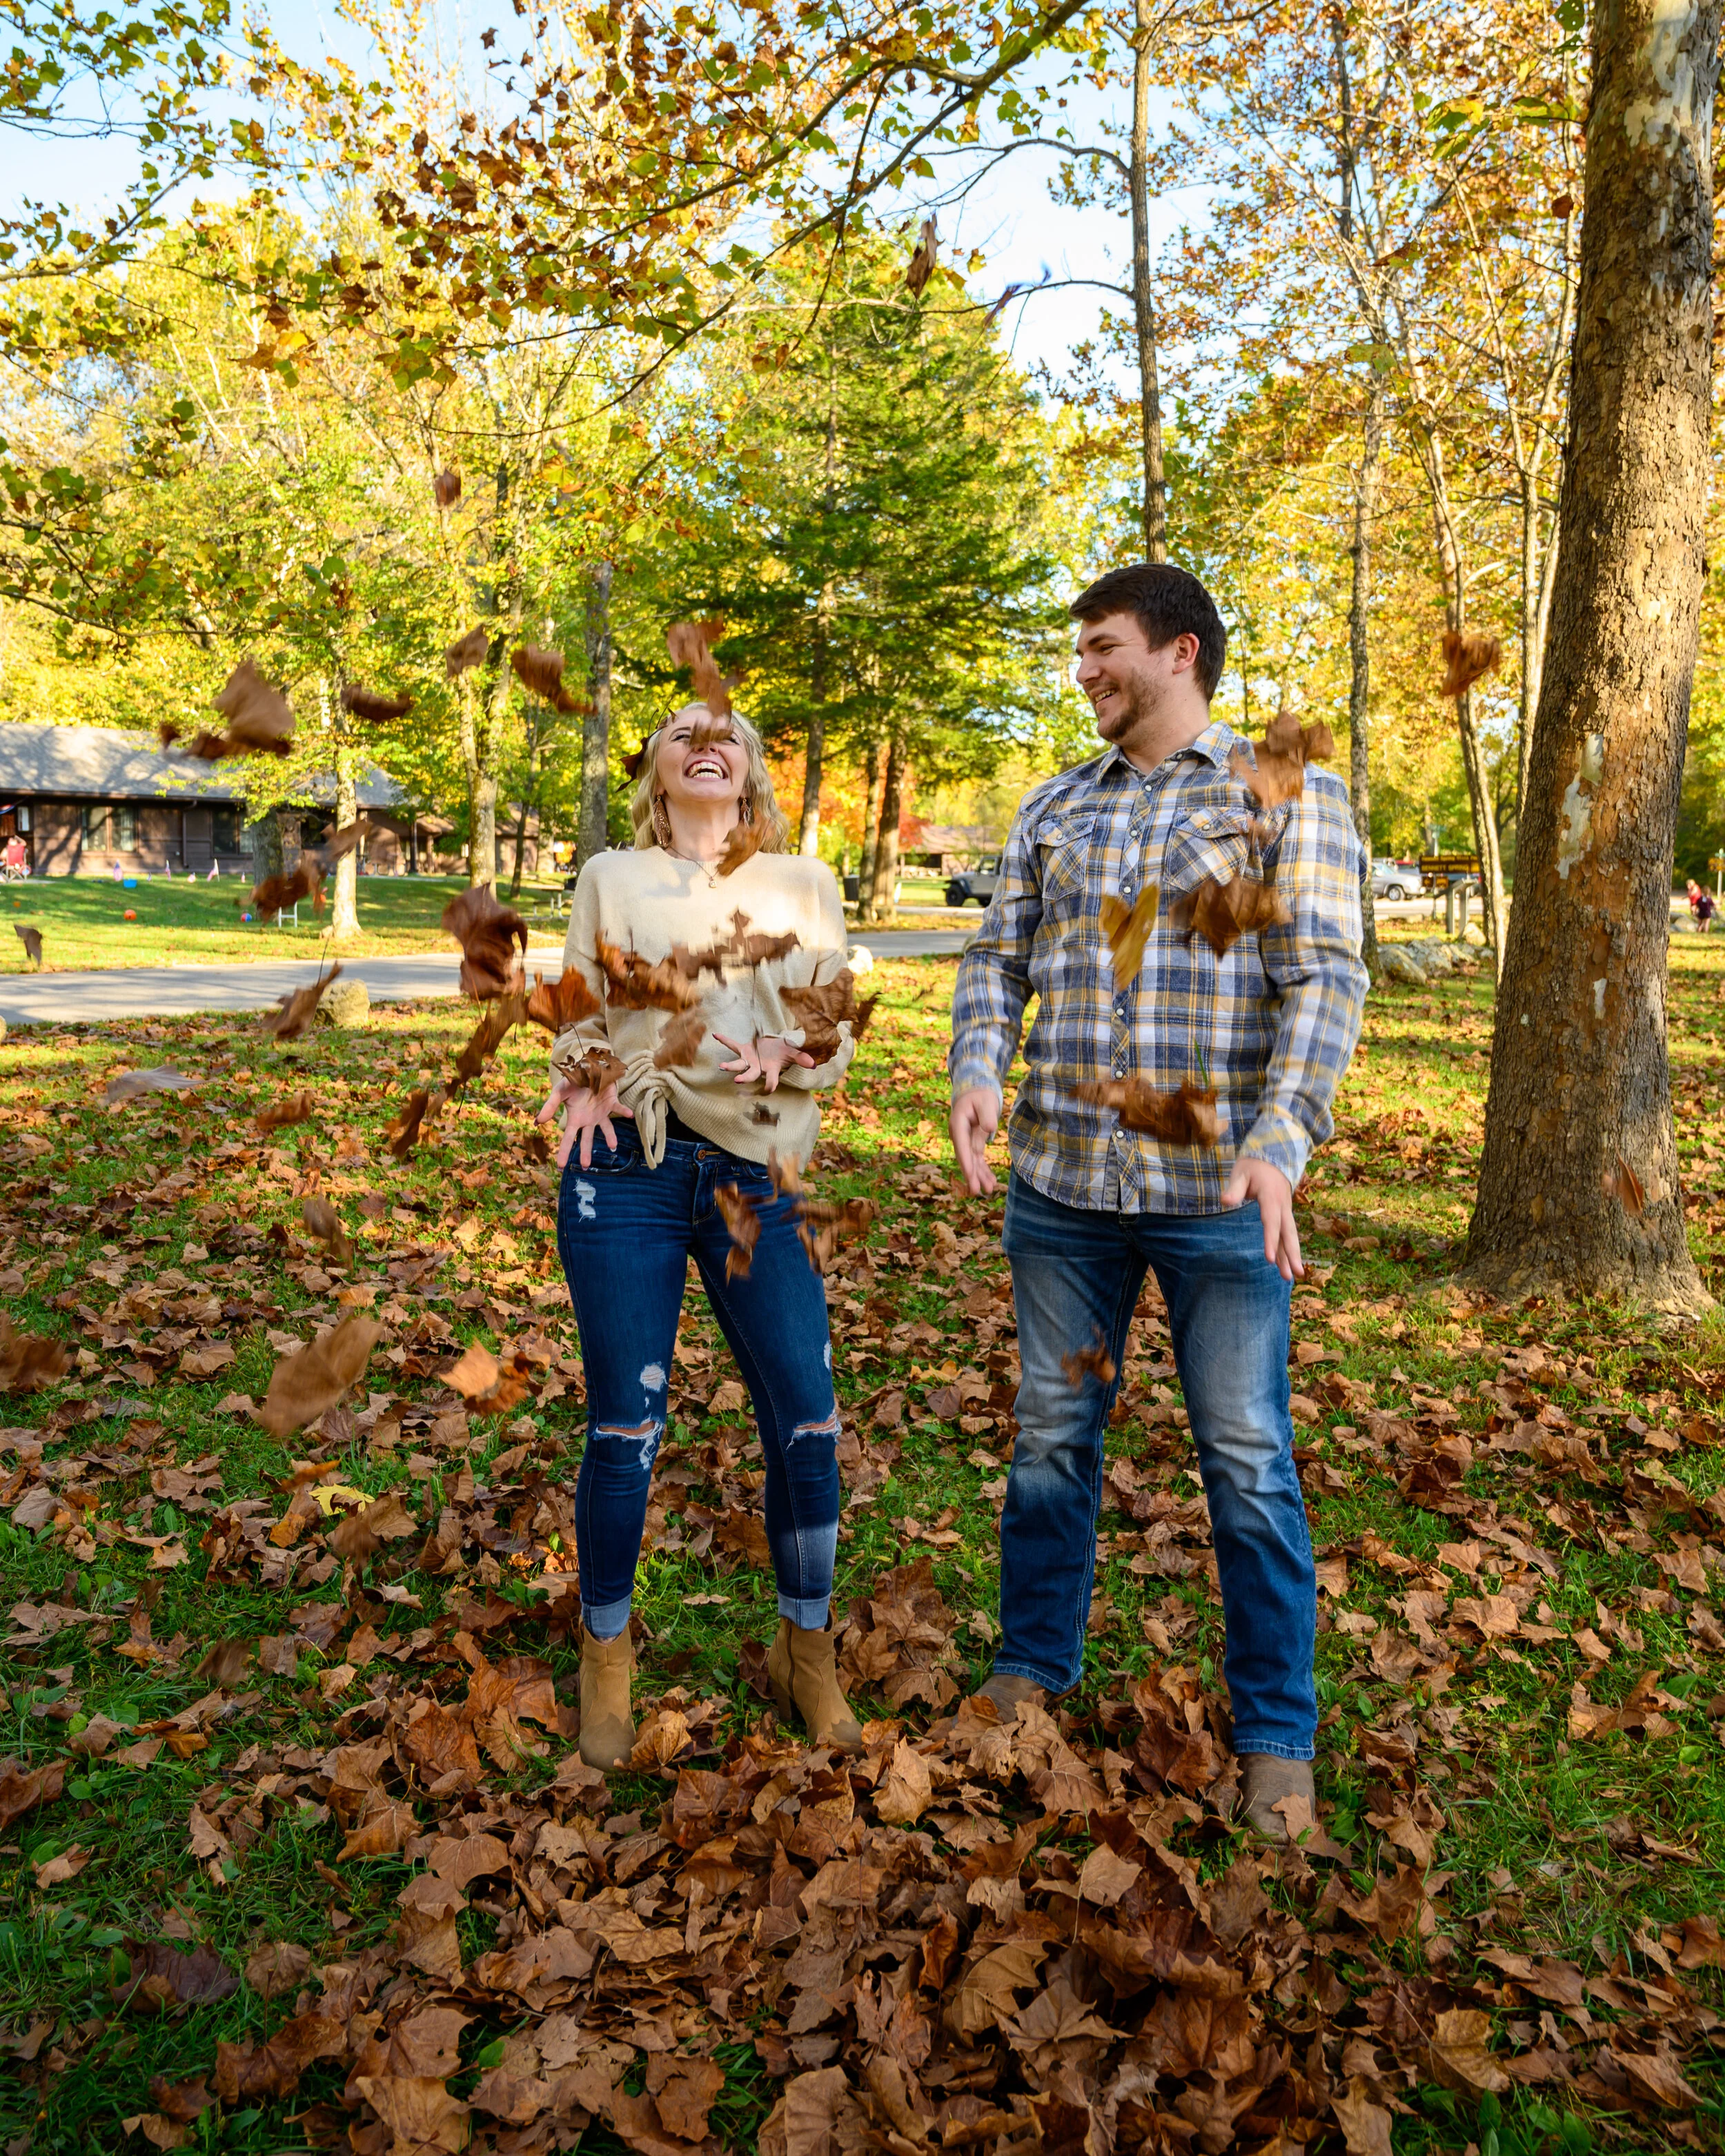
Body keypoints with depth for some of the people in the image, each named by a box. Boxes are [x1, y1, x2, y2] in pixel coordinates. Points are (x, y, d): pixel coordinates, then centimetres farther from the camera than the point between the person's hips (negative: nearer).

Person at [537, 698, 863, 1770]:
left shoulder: (804, 885, 14)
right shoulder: (612, 878, 14)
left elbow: (836, 1030, 10)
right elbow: (577, 1013, 12)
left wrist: (792, 1053, -13)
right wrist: (586, 1079, -10)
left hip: (756, 1172, 1)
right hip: (628, 1167, -1)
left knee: (807, 1423, -2)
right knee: (625, 1427, 1)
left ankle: (808, 1654, 22)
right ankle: (607, 1657, 24)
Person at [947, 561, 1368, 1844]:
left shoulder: (1288, 795, 0)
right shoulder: (1054, 809, 13)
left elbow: (1324, 979, -9)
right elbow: (1000, 958, 9)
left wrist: (1280, 1140, -23)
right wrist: (978, 1071, -12)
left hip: (1217, 1191, -4)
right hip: (1061, 1179, 4)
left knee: (1249, 1463, 4)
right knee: (1053, 1437, 14)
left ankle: (1276, 1735, 21)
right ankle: (1033, 1671, 32)